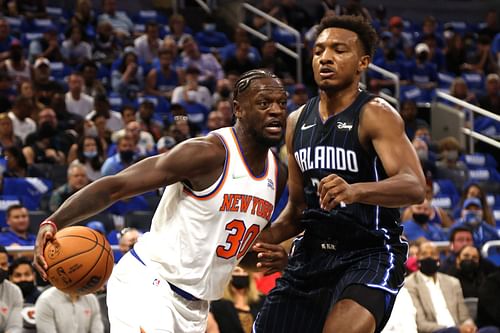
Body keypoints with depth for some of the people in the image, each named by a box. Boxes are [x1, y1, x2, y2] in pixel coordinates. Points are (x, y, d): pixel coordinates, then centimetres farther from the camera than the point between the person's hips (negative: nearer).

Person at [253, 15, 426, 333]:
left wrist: (355, 191, -45)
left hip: (371, 254, -7)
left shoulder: (376, 115, -11)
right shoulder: (298, 121, 10)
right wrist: (266, 237, 0)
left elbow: (415, 187, -28)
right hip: (312, 253, 7)